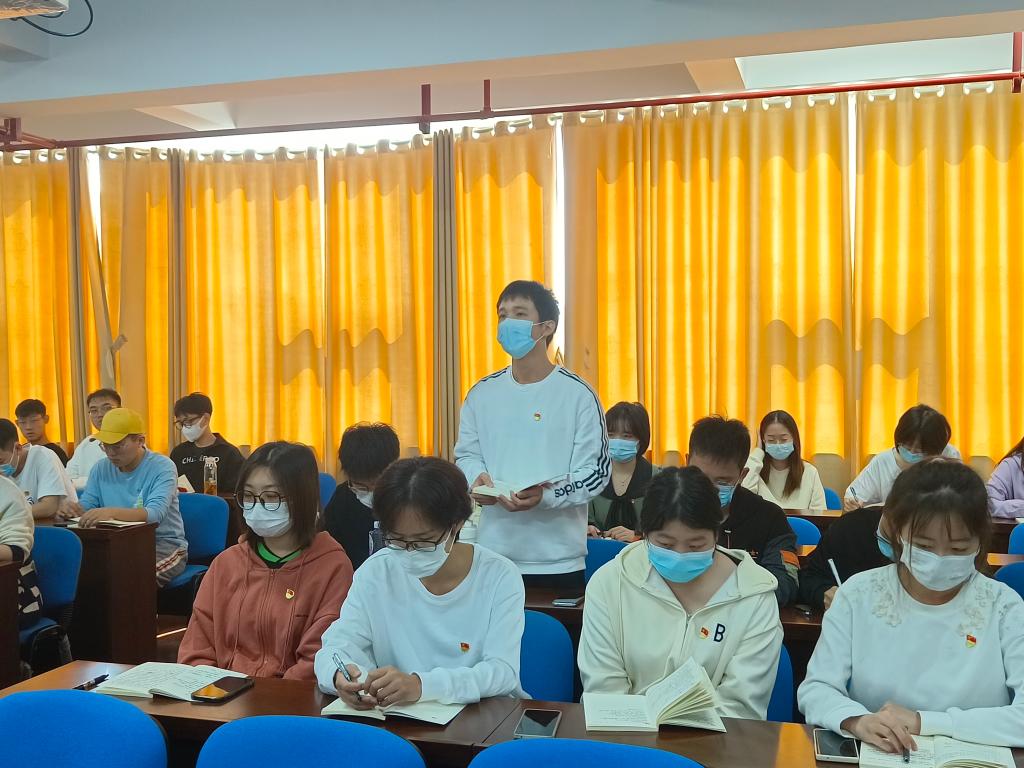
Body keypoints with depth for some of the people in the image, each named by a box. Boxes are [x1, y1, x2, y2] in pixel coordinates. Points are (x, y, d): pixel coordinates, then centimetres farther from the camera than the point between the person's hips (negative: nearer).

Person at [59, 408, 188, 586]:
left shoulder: (163, 467, -10)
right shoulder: (101, 469, 10)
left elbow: (155, 513, -25)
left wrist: (112, 512, -42)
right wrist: (73, 509, -19)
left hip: (164, 544, -5)